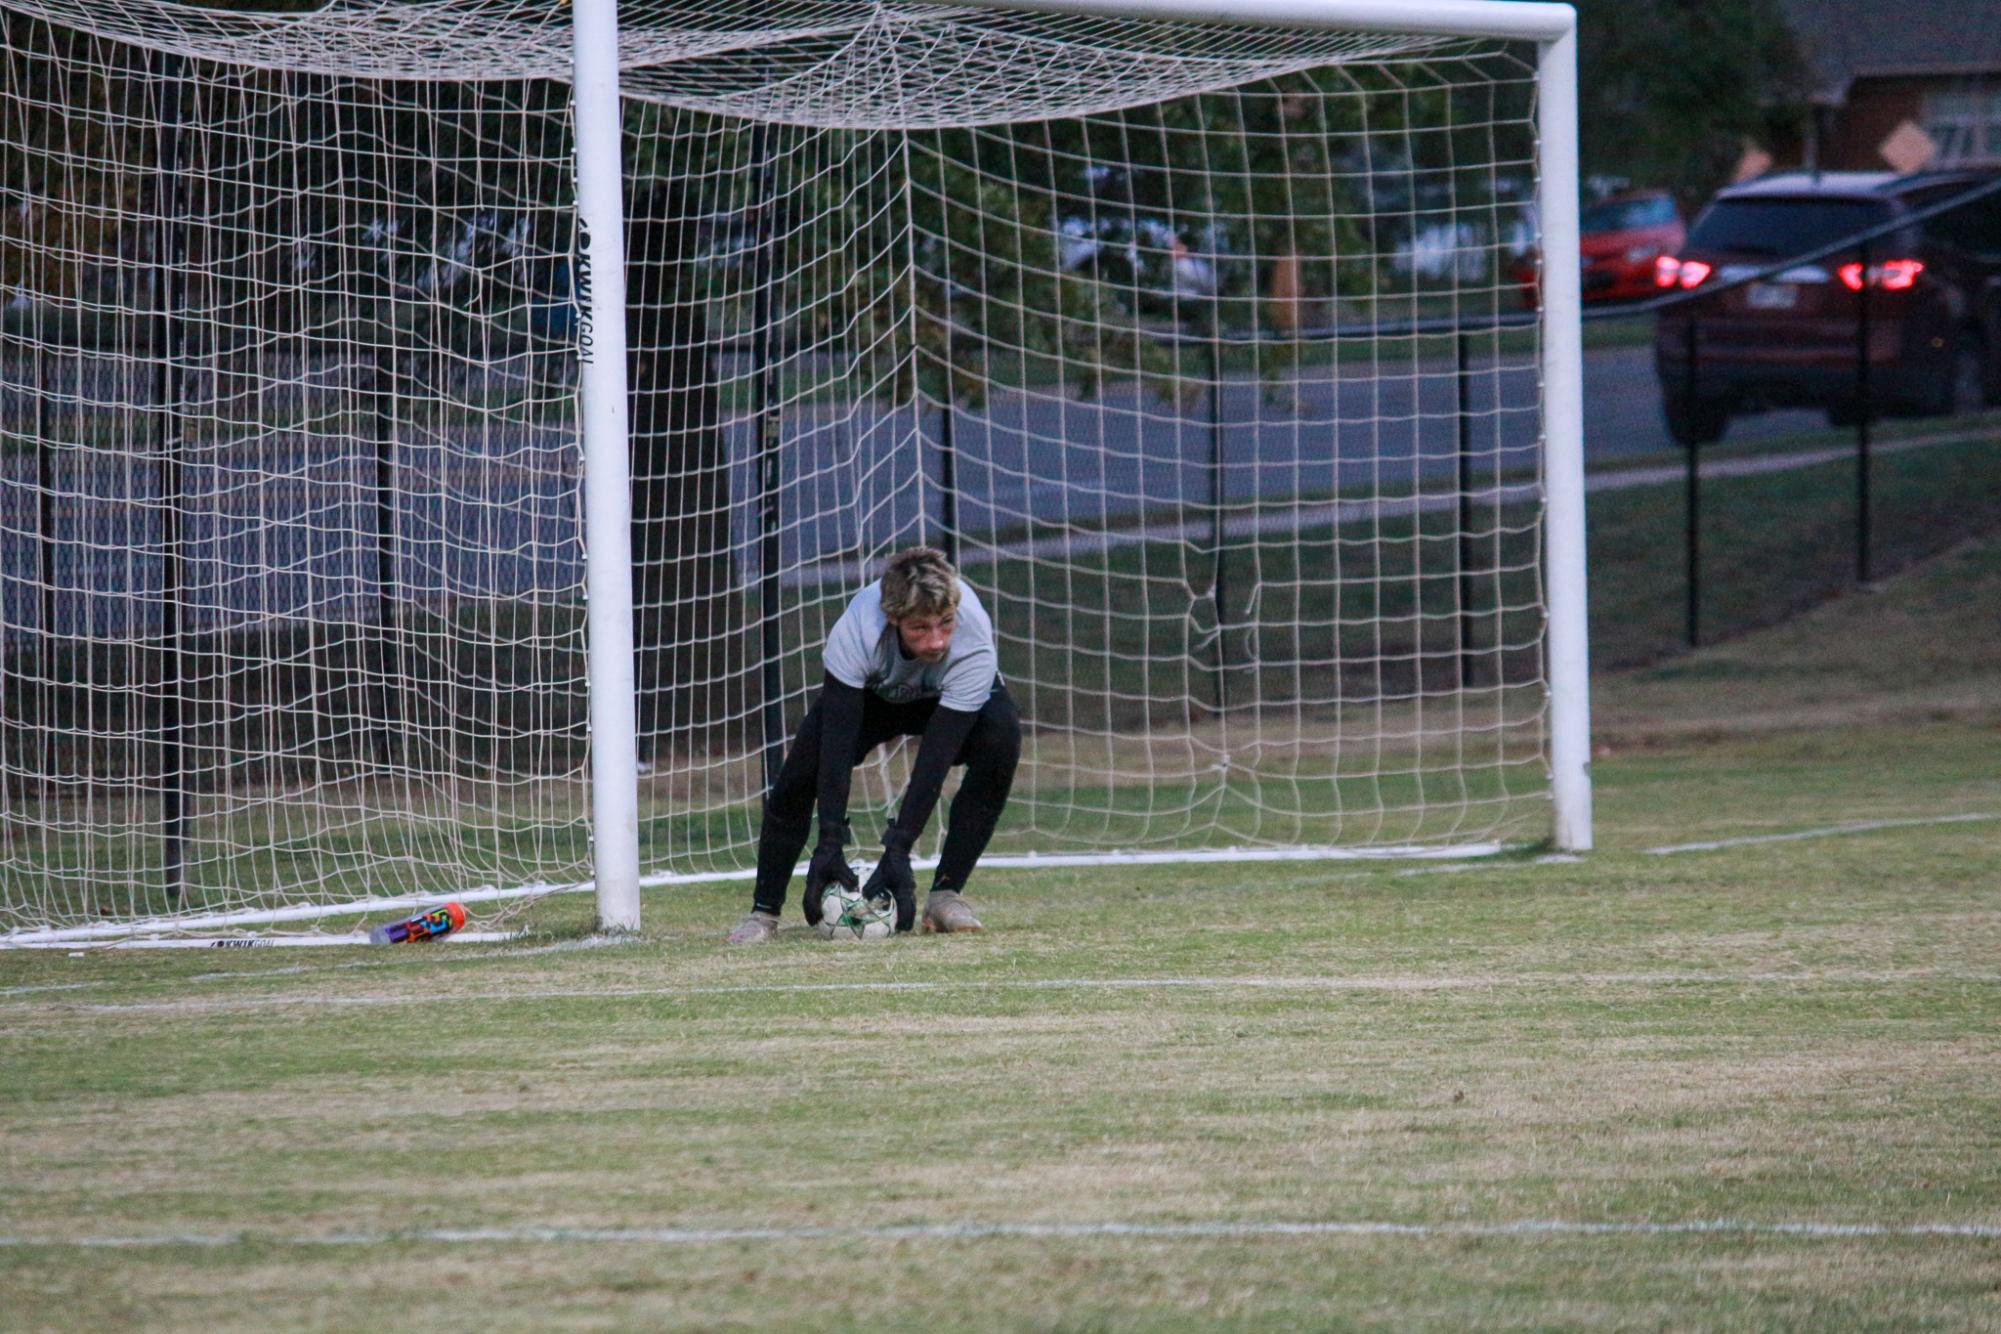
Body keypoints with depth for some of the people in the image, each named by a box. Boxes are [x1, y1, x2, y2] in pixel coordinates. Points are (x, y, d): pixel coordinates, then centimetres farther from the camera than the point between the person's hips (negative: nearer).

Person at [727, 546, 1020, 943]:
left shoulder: (972, 641, -40)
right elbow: (837, 744, -36)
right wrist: (830, 845, -42)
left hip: (949, 697, 0)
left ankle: (945, 895, -20)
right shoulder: (856, 630, -39)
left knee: (1000, 738, -32)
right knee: (801, 771, -22)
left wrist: (897, 853, -42)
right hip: (873, 692, 0)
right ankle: (764, 911, -3)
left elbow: (934, 761, -39)